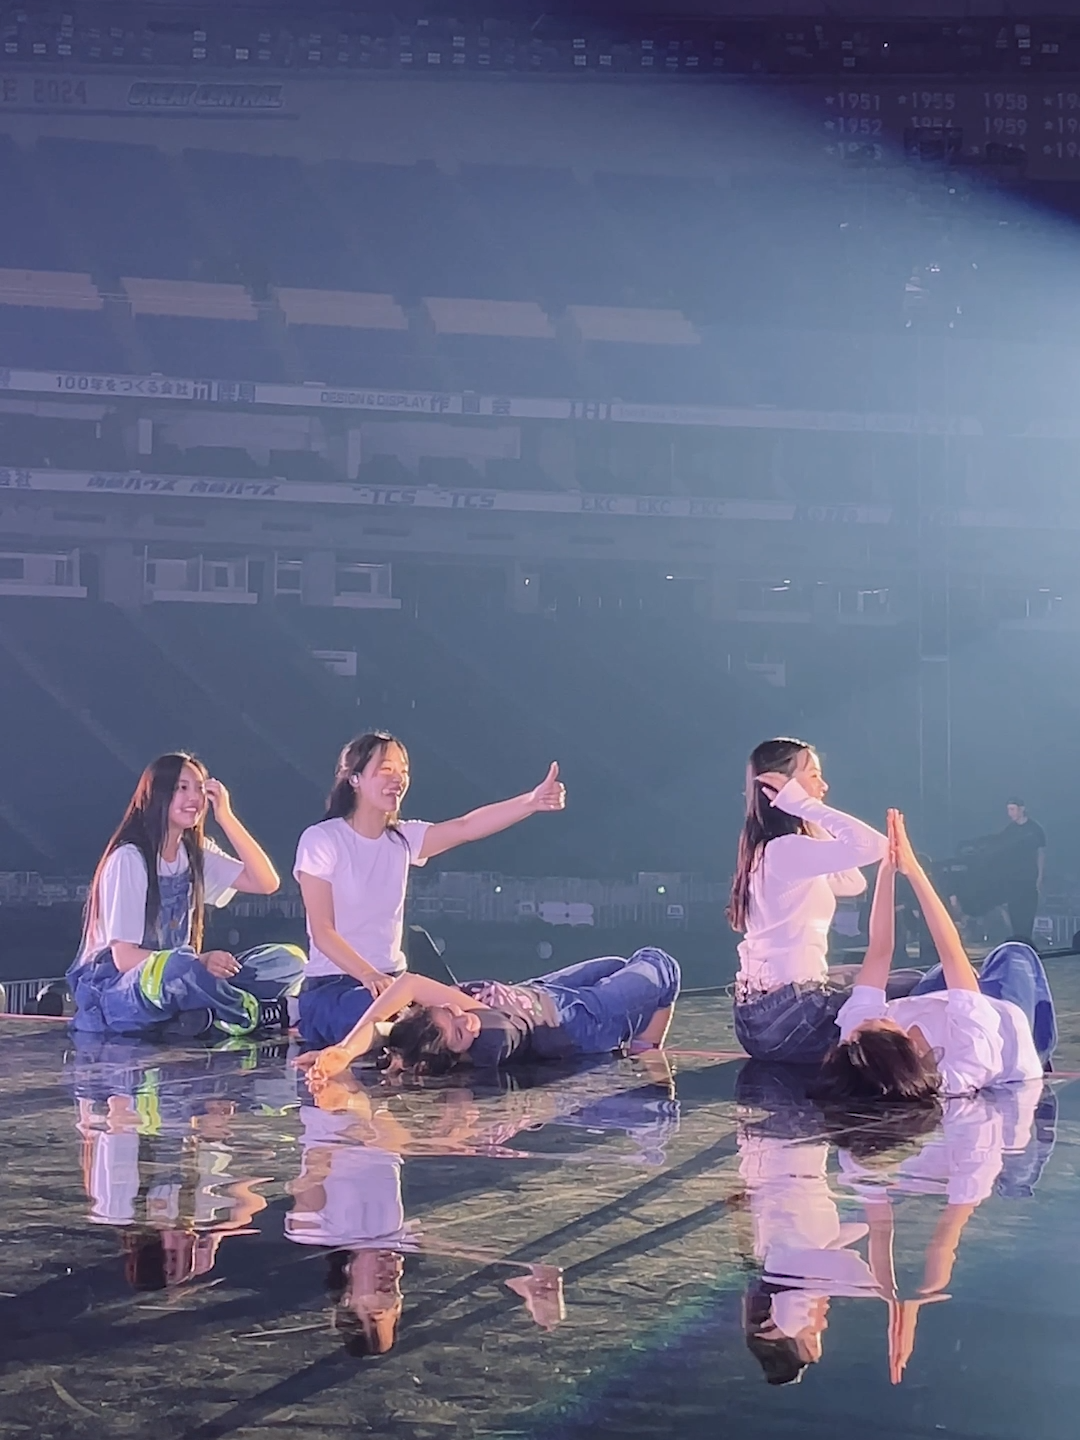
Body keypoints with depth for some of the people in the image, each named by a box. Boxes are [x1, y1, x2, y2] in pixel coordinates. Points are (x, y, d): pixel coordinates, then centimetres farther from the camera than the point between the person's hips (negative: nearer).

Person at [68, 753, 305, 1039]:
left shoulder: (196, 854, 11)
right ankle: (252, 1015, -16)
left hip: (174, 982, 7)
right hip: (113, 991, -7)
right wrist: (199, 962, -29)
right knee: (175, 966, -41)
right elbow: (124, 957, -17)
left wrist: (226, 817, -6)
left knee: (288, 959, -8)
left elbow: (266, 882, 0)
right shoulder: (129, 858, -11)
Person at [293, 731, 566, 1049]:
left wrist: (532, 802, -27)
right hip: (330, 987, -6)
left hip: (392, 979, 6)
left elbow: (466, 827, -10)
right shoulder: (321, 840, -8)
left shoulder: (403, 839, 7)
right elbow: (322, 931, -15)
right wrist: (368, 975, -31)